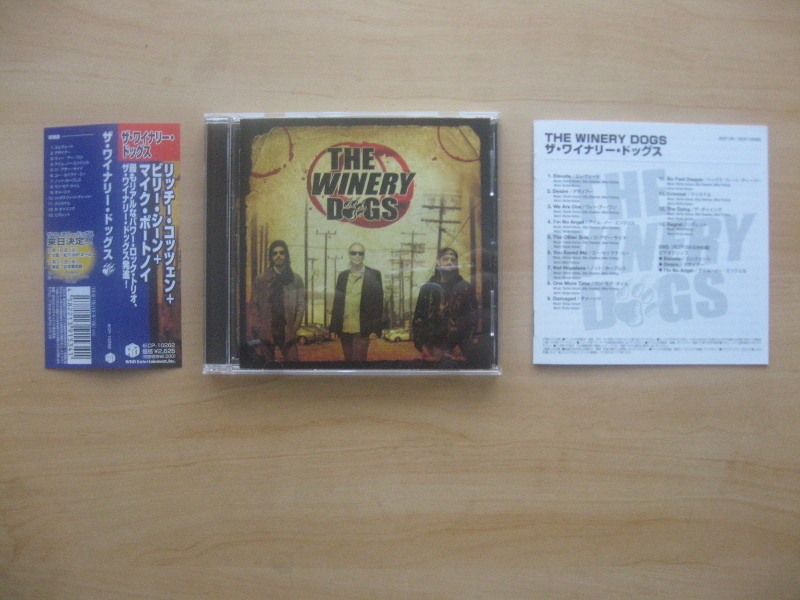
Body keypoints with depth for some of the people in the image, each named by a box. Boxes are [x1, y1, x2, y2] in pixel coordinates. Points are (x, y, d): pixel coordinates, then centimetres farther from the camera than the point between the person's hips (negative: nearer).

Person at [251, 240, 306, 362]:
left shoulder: (296, 279, 7)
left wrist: (295, 327, -6)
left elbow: (301, 305, 4)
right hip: (267, 332, 1)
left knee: (293, 361, -7)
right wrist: (259, 327, -4)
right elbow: (255, 305, 6)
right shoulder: (261, 280, 7)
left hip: (287, 332, 0)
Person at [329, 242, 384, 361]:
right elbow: (337, 303, 11)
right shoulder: (343, 276, 11)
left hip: (362, 330, -4)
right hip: (344, 330, 4)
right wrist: (334, 328, 7)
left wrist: (375, 329, -10)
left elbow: (378, 303, -4)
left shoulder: (373, 275, 0)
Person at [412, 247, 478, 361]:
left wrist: (463, 345, -5)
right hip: (432, 347, 1)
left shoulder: (465, 288, 7)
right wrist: (422, 344, 1)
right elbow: (418, 318, 10)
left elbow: (472, 318, 3)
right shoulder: (428, 288, 10)